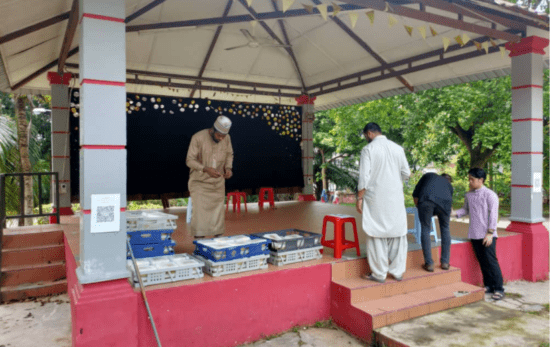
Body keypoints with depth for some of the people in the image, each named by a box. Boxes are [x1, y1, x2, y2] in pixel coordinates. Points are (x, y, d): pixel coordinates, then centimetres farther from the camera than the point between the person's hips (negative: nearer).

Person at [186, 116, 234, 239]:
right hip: (200, 182, -4)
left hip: (218, 182, 4)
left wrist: (228, 167, -7)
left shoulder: (226, 138, -5)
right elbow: (190, 160, -15)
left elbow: (229, 154, 12)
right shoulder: (198, 138, -18)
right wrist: (206, 169, -29)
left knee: (218, 212, 8)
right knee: (200, 211, -7)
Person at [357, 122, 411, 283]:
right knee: (397, 233, 11)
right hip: (396, 198, 4)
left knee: (377, 235, 4)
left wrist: (360, 198, -5)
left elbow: (364, 177, -12)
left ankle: (379, 273, 9)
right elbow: (406, 173, 10)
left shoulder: (368, 149, -7)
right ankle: (397, 271, 19)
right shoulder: (398, 148, 6)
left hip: (376, 199, -4)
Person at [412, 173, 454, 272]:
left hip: (426, 198, -2)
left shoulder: (428, 175, 35)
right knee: (445, 228, 22)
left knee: (425, 229, 11)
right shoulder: (449, 185, 38)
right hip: (444, 200, 2)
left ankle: (429, 264, 11)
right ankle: (445, 262, 26)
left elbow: (415, 194, 24)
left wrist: (420, 209, 35)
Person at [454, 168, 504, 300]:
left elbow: (493, 215, -10)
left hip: (487, 235, -6)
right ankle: (488, 285, 23)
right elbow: (465, 210, 21)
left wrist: (490, 233, -15)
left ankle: (499, 289, 5)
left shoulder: (490, 195, -8)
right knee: (482, 261, 11)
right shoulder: (468, 195, 11)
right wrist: (454, 213, 1)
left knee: (491, 261, -5)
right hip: (474, 235, 6)